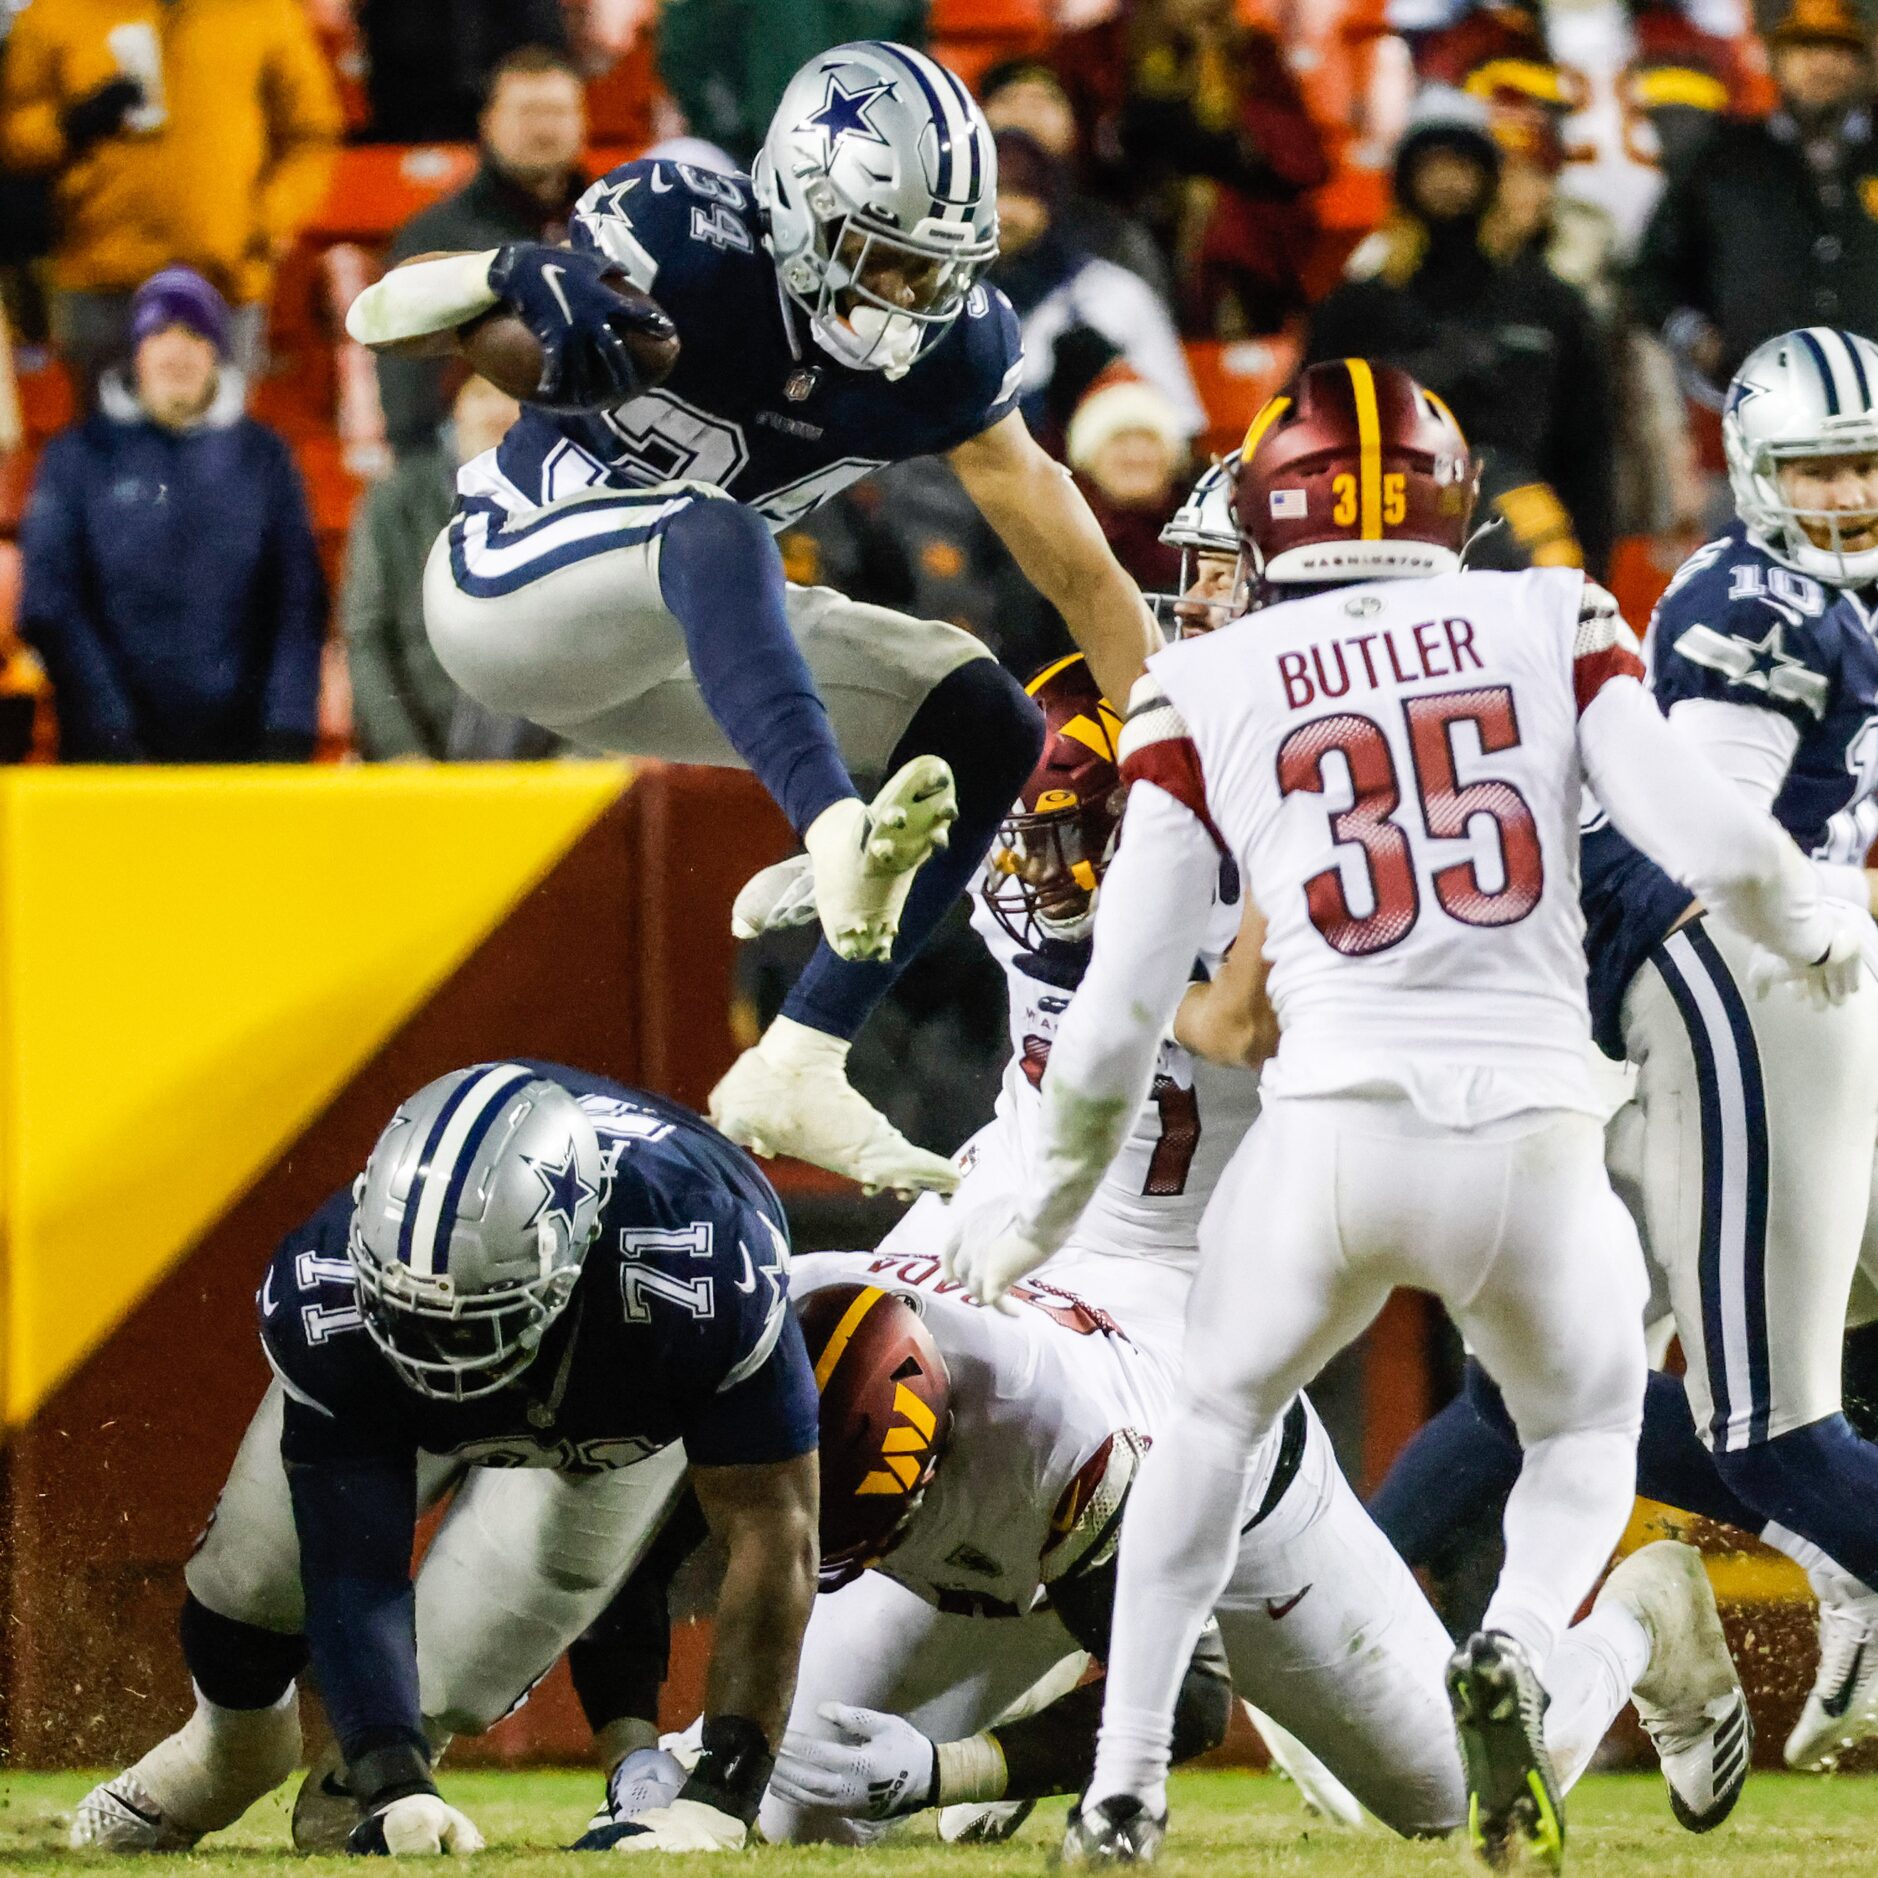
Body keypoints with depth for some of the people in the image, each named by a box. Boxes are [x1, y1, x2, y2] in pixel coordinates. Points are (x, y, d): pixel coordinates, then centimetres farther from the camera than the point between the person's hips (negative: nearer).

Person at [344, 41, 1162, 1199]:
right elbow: (375, 317, -23)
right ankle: (840, 838, -62)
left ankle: (796, 1070, -7)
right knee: (713, 531, -37)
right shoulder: (693, 246, -24)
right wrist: (510, 278, -43)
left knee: (985, 724, -5)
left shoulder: (953, 348, -8)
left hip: (661, 649, 7)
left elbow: (1079, 569, -2)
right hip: (515, 587, -7)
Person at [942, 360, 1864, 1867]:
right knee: (1588, 1442, 26)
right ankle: (1516, 1654, -6)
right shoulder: (1552, 625, 10)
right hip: (1535, 1143, 0)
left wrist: (1046, 1208, 24)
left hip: (1334, 1133, 0)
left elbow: (1118, 1016, 8)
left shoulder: (1207, 691, 9)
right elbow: (1710, 838, -2)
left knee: (1219, 1421, 28)